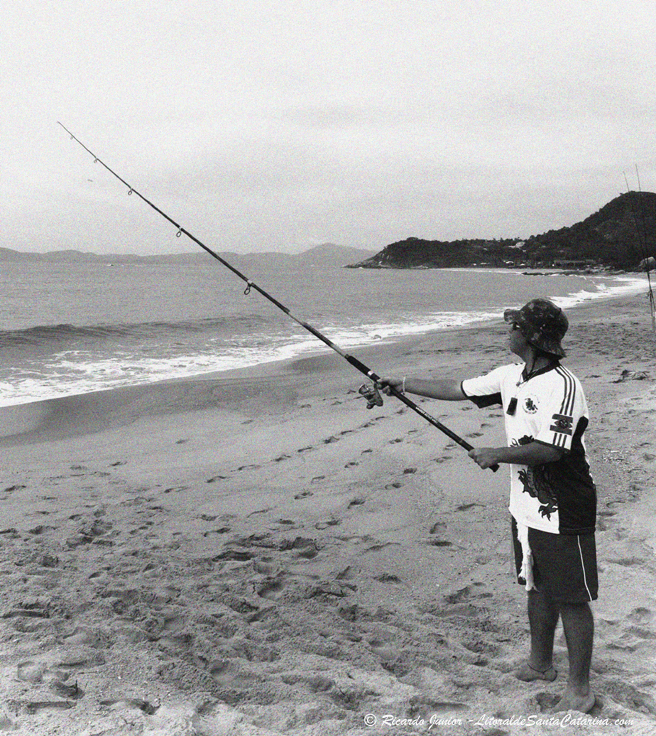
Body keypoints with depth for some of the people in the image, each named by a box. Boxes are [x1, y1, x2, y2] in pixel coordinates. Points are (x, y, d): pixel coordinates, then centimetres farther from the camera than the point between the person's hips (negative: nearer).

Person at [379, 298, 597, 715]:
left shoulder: (563, 386, -22)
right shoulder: (511, 377, 5)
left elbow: (550, 450, -28)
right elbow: (458, 390, 14)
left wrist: (496, 455, -18)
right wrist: (402, 385, 14)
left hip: (562, 513, -8)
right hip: (526, 506, 8)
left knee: (571, 599, 3)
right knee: (537, 587, 21)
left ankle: (580, 691, 16)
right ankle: (541, 663, 40)